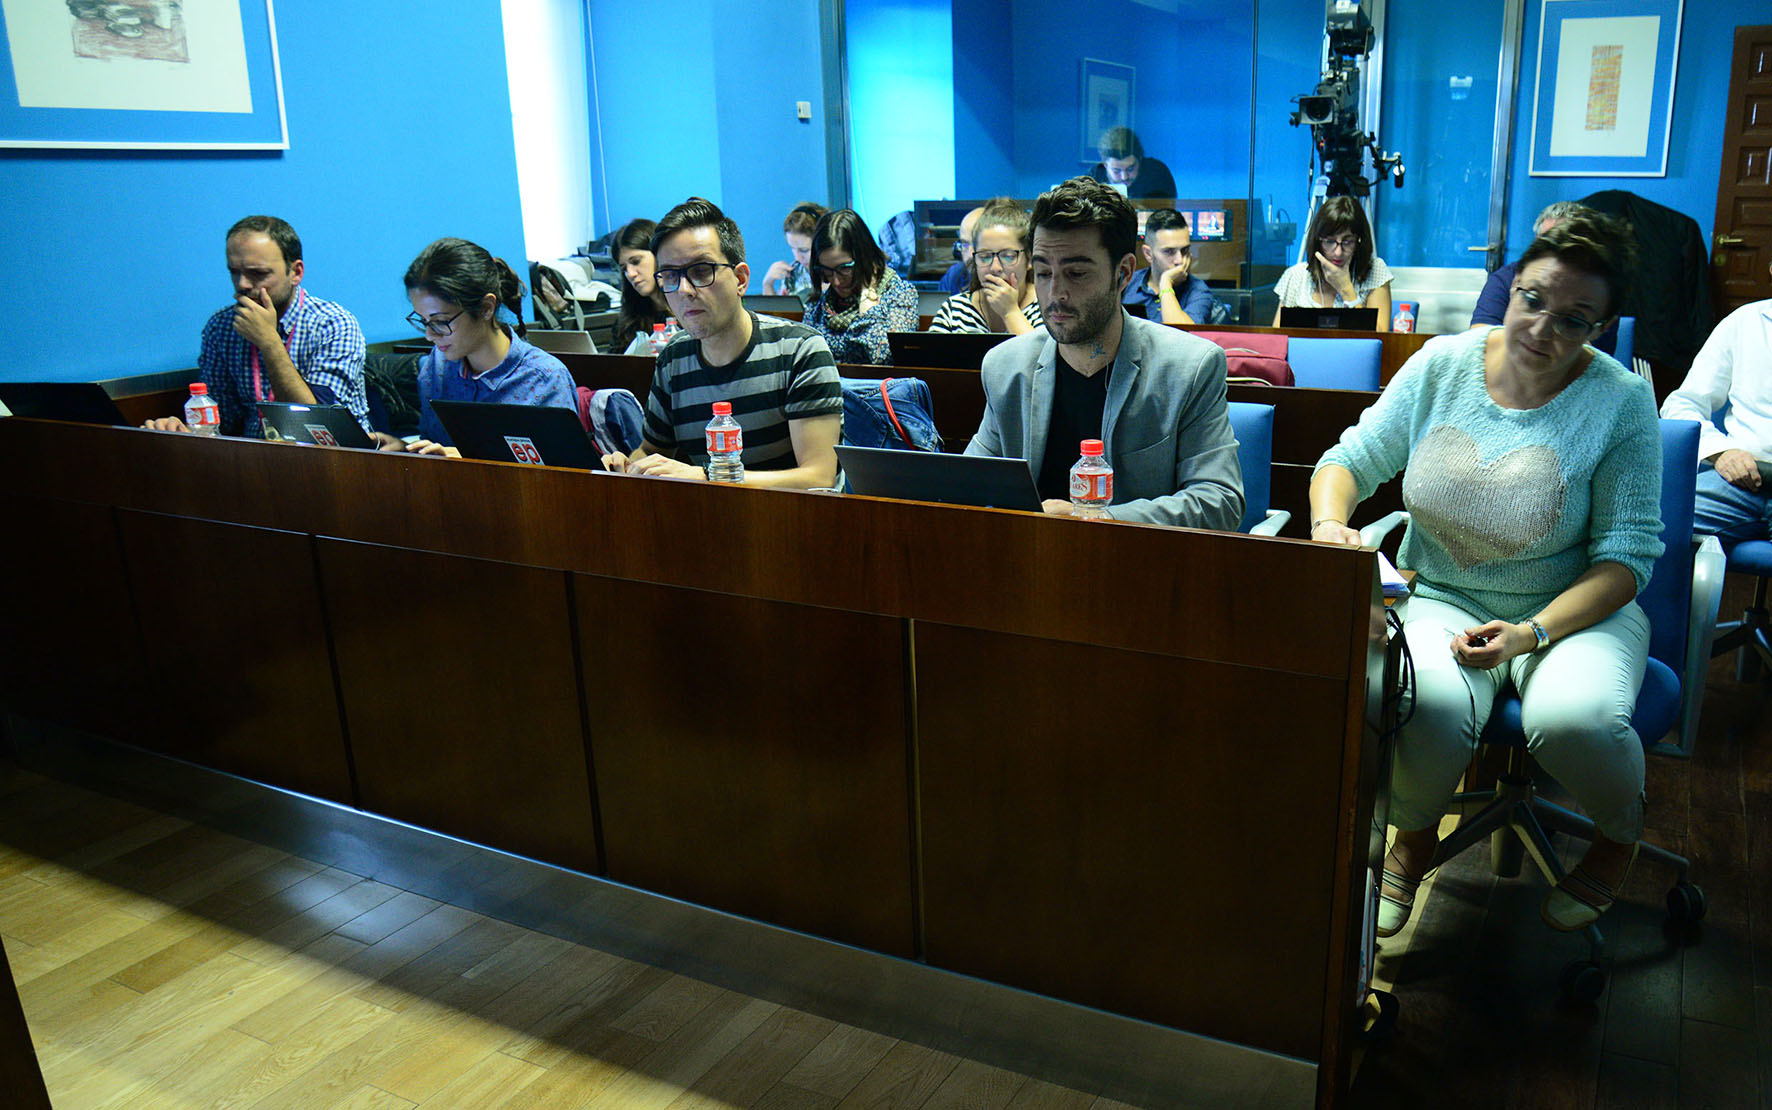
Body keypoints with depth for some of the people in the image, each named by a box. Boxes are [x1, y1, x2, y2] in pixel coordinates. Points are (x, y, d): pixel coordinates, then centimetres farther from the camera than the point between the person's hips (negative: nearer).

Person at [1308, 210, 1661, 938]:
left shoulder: (1621, 402, -8)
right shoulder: (1441, 365, -2)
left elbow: (1627, 555, -8)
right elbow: (1350, 460, 3)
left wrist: (1533, 633, -23)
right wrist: (1328, 523, -21)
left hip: (1576, 607, -1)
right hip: (1443, 599, 1)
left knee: (1574, 719, -33)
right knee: (1432, 706, -33)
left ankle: (1619, 835, 7)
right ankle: (1413, 838, 4)